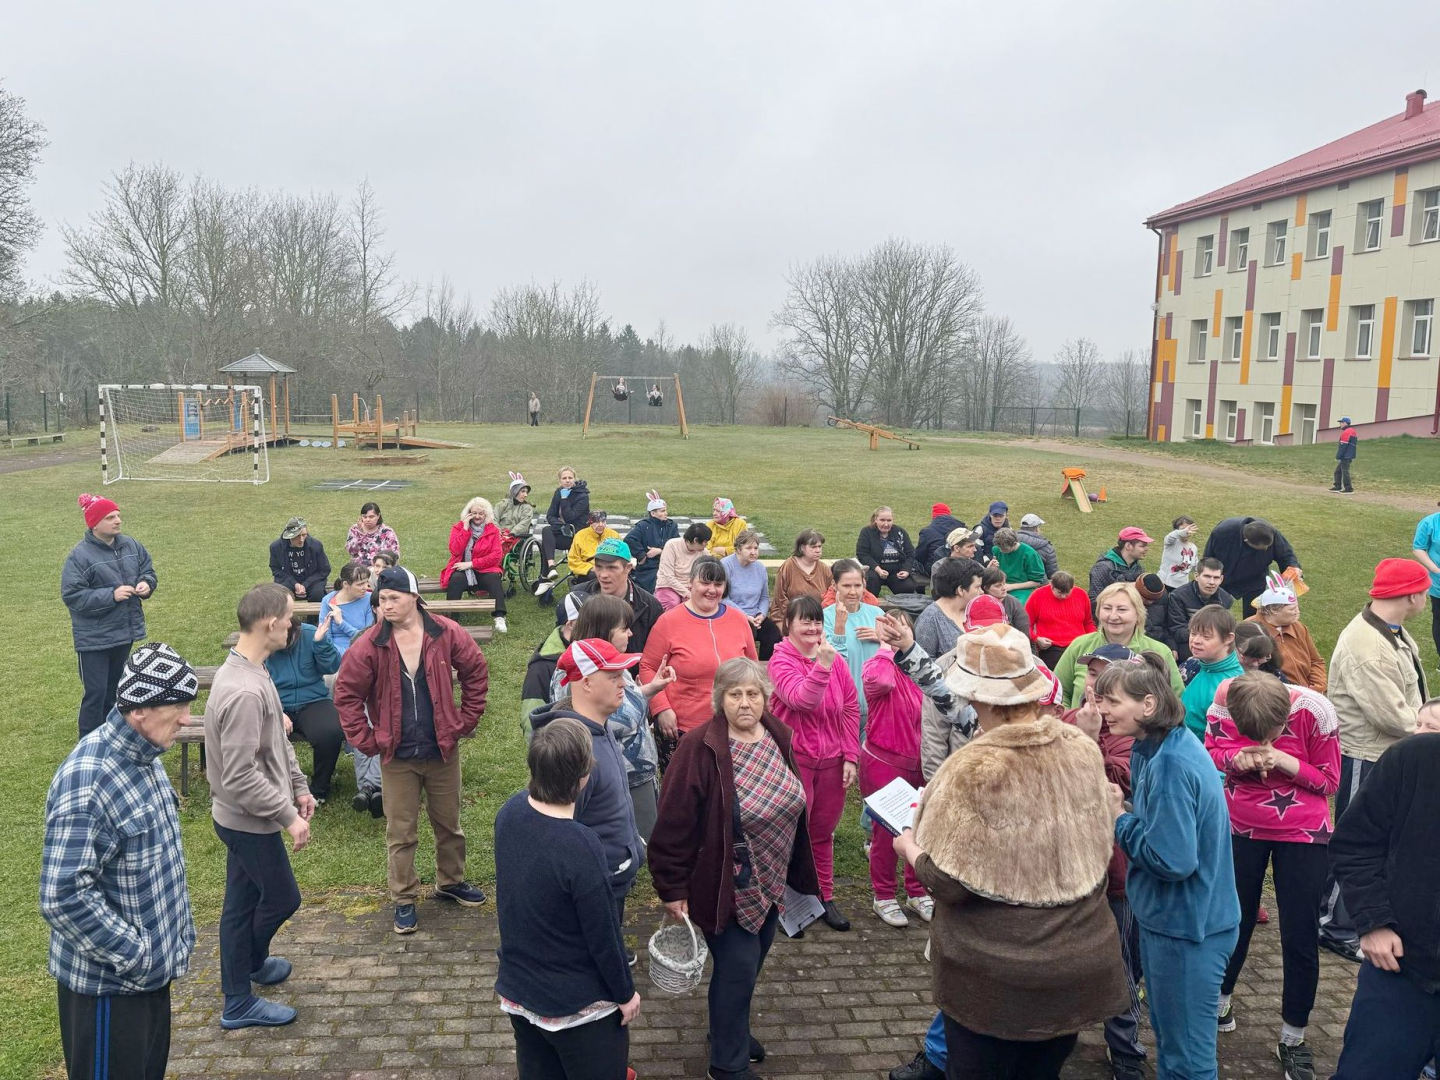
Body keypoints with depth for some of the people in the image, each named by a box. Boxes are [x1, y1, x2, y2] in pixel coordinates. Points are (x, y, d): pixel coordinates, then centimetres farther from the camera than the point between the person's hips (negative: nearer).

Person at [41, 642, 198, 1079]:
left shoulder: (143, 758, 1)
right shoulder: (86, 780, -27)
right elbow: (63, 896, -28)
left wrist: (179, 934, 12)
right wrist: (135, 954, -21)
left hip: (152, 969, 8)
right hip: (109, 982, -8)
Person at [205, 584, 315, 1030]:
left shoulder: (251, 672, 3)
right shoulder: (243, 692, -30)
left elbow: (277, 742, 14)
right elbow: (240, 779, -28)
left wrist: (299, 787, 14)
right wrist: (288, 815, -20)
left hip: (243, 819, 9)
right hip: (249, 821, -9)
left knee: (242, 905, 20)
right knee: (283, 898, 10)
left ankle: (238, 1003, 35)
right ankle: (251, 963, 35)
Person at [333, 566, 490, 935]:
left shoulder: (446, 634, -9)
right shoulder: (369, 646, -11)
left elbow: (476, 673, 3)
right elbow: (347, 694, -3)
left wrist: (465, 721, 0)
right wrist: (366, 740, -7)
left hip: (442, 750, 1)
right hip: (397, 755, -1)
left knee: (449, 822, 17)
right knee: (400, 831, 8)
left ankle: (451, 882, 38)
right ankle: (404, 900, 24)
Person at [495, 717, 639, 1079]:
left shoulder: (510, 811, -12)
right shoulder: (580, 846, -33)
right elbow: (603, 934, -21)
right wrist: (625, 993, -5)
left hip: (517, 990, 6)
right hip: (576, 1004, -6)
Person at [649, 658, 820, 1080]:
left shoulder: (779, 737, -2)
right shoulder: (700, 749, -23)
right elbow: (674, 823, -20)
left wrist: (798, 871, 15)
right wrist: (673, 887, -16)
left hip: (769, 883, 7)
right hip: (725, 887, -7)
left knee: (750, 963, 21)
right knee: (738, 968, 1)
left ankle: (731, 1028, 46)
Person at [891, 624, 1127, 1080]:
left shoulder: (975, 769, -26)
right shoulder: (1082, 749, -9)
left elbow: (949, 882, -19)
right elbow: (1096, 848, 6)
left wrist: (910, 848, 0)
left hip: (995, 973, -5)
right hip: (1078, 960, 5)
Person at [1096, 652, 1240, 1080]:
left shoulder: (1171, 764, -26)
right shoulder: (1160, 748, 3)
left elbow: (1173, 860, -29)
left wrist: (1120, 819, -17)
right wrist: (1123, 807, -4)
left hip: (1186, 928, -9)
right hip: (1170, 918, 9)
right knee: (1168, 1038, 25)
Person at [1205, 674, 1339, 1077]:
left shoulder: (1315, 712, -24)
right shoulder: (1224, 700, -21)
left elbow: (1328, 781, -11)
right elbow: (1212, 751, -3)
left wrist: (1284, 761, -29)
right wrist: (1236, 758, -25)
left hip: (1302, 831, -1)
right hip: (1241, 824, 2)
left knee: (1300, 936, 3)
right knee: (1233, 919, 14)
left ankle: (1293, 1039, 21)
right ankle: (1220, 999, 38)